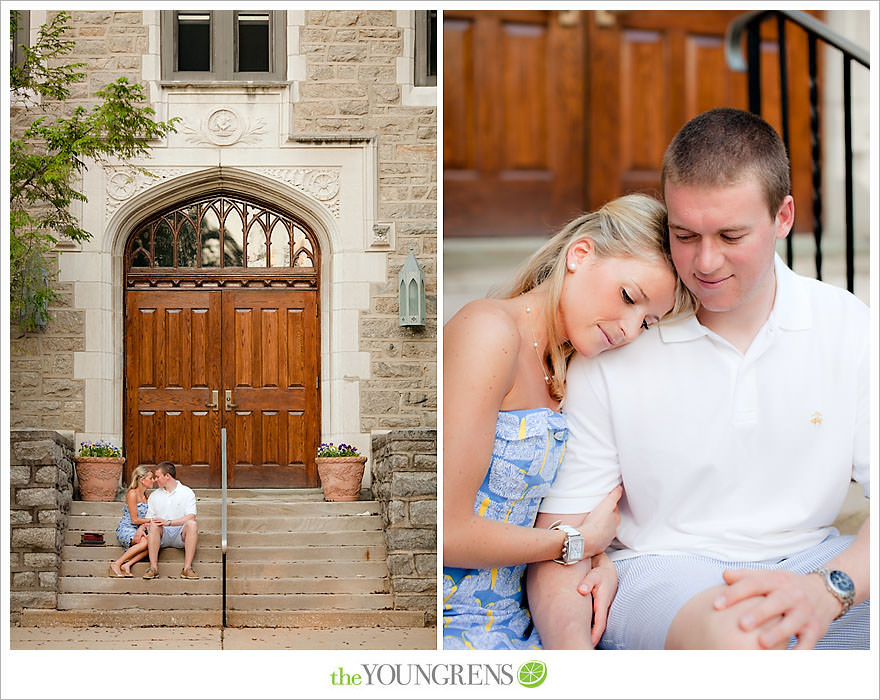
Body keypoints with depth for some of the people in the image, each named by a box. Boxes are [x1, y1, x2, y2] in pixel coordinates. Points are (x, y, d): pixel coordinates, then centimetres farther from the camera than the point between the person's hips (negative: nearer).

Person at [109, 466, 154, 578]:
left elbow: (146, 518, 5)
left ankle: (127, 565, -29)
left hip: (137, 531, 7)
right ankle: (116, 564, -26)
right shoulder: (132, 494, -8)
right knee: (146, 541, -35)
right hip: (125, 529, -7)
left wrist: (142, 528, -16)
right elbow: (134, 520, -11)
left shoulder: (145, 496, 16)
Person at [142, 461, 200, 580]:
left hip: (180, 534, -2)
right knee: (154, 524, -29)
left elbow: (191, 516, -10)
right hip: (162, 535, 2)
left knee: (192, 523, -32)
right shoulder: (154, 495, 17)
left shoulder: (187, 492, 4)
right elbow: (149, 519, 14)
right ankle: (153, 567, -36)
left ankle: (187, 568, -36)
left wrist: (169, 522, -20)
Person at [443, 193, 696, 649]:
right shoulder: (490, 328, -15)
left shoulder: (556, 367, 15)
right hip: (456, 625, -9)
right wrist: (581, 544, -6)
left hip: (510, 622, 9)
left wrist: (601, 564, -5)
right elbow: (448, 530, -21)